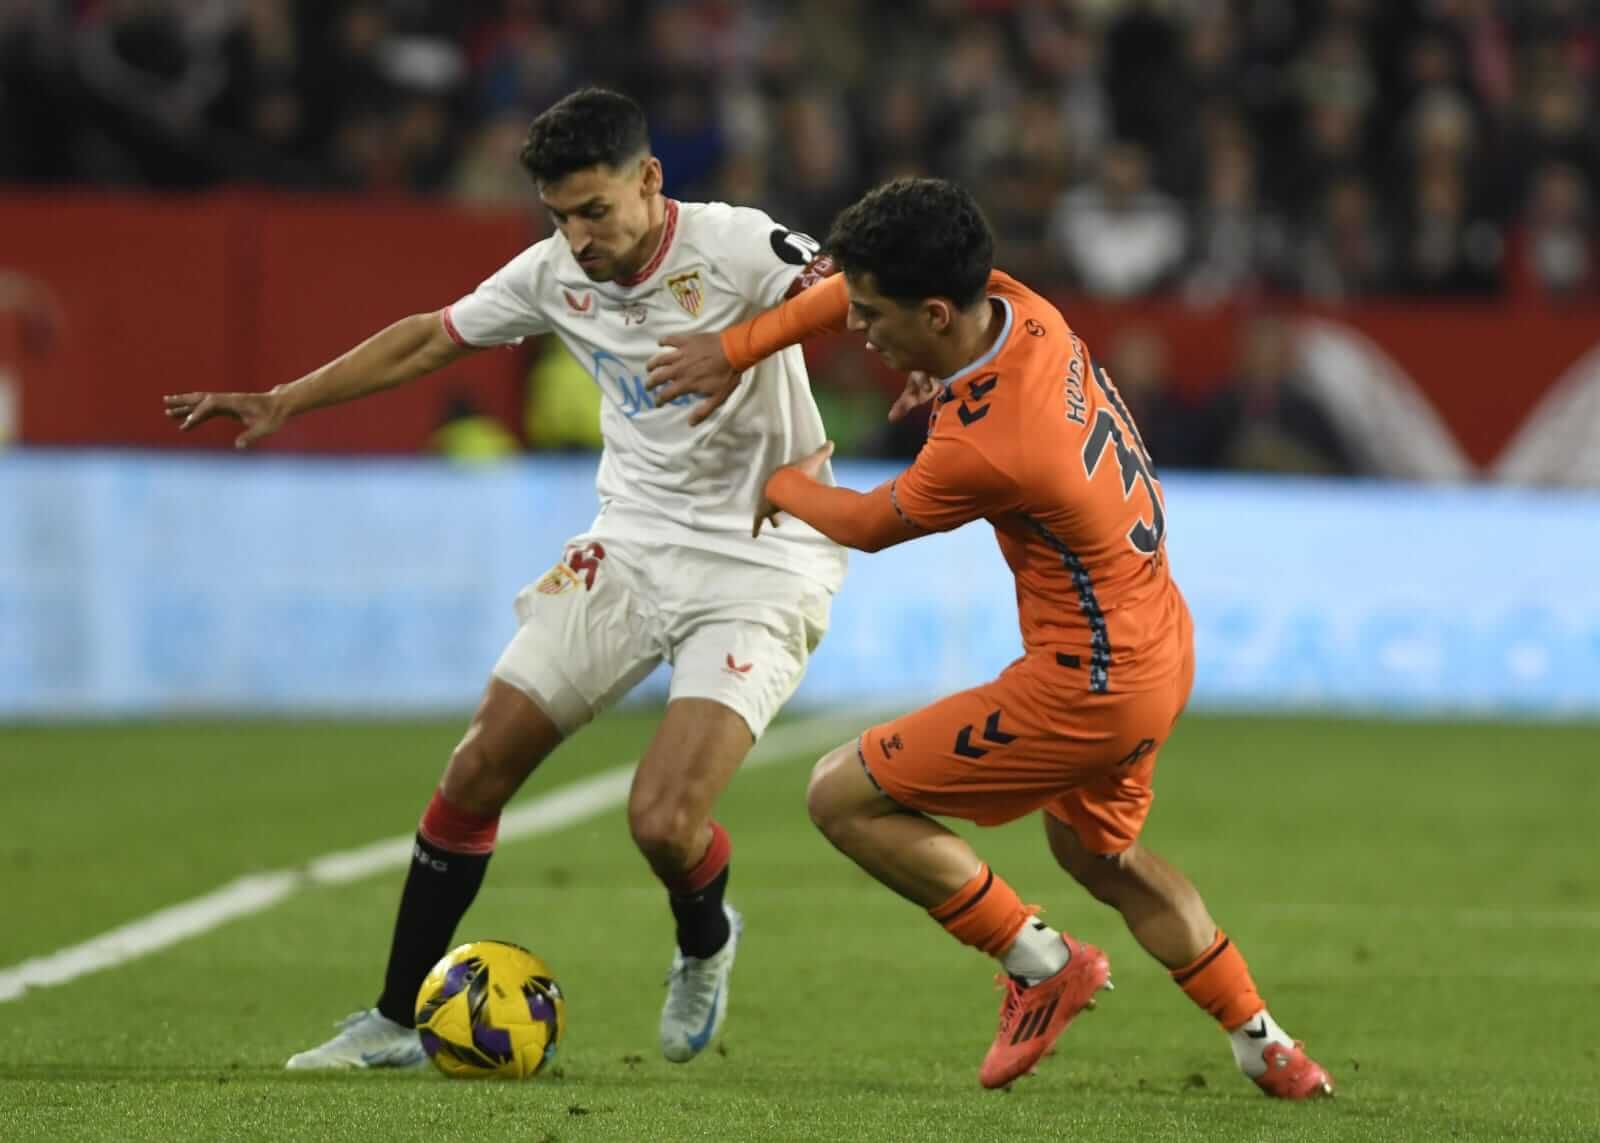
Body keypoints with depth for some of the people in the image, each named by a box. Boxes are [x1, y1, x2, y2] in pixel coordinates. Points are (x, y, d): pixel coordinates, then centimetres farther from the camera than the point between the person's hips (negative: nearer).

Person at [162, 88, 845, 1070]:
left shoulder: (734, 247, -19)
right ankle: (396, 1022, 15)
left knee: (663, 823, -18)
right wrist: (286, 402, 16)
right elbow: (431, 338, 14)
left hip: (760, 572, -6)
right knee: (479, 768, 0)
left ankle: (704, 946, 20)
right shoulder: (556, 273, -1)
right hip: (633, 545, 6)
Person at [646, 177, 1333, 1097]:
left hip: (1087, 690, -9)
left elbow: (868, 525, -7)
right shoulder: (1018, 306, -8)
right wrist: (734, 350, 6)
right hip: (1160, 647, 9)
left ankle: (1039, 961, 8)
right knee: (1098, 852, 32)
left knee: (844, 799, 0)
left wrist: (788, 487, 13)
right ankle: (1268, 1048, 32)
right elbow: (845, 292, 12)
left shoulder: (979, 449, -30)